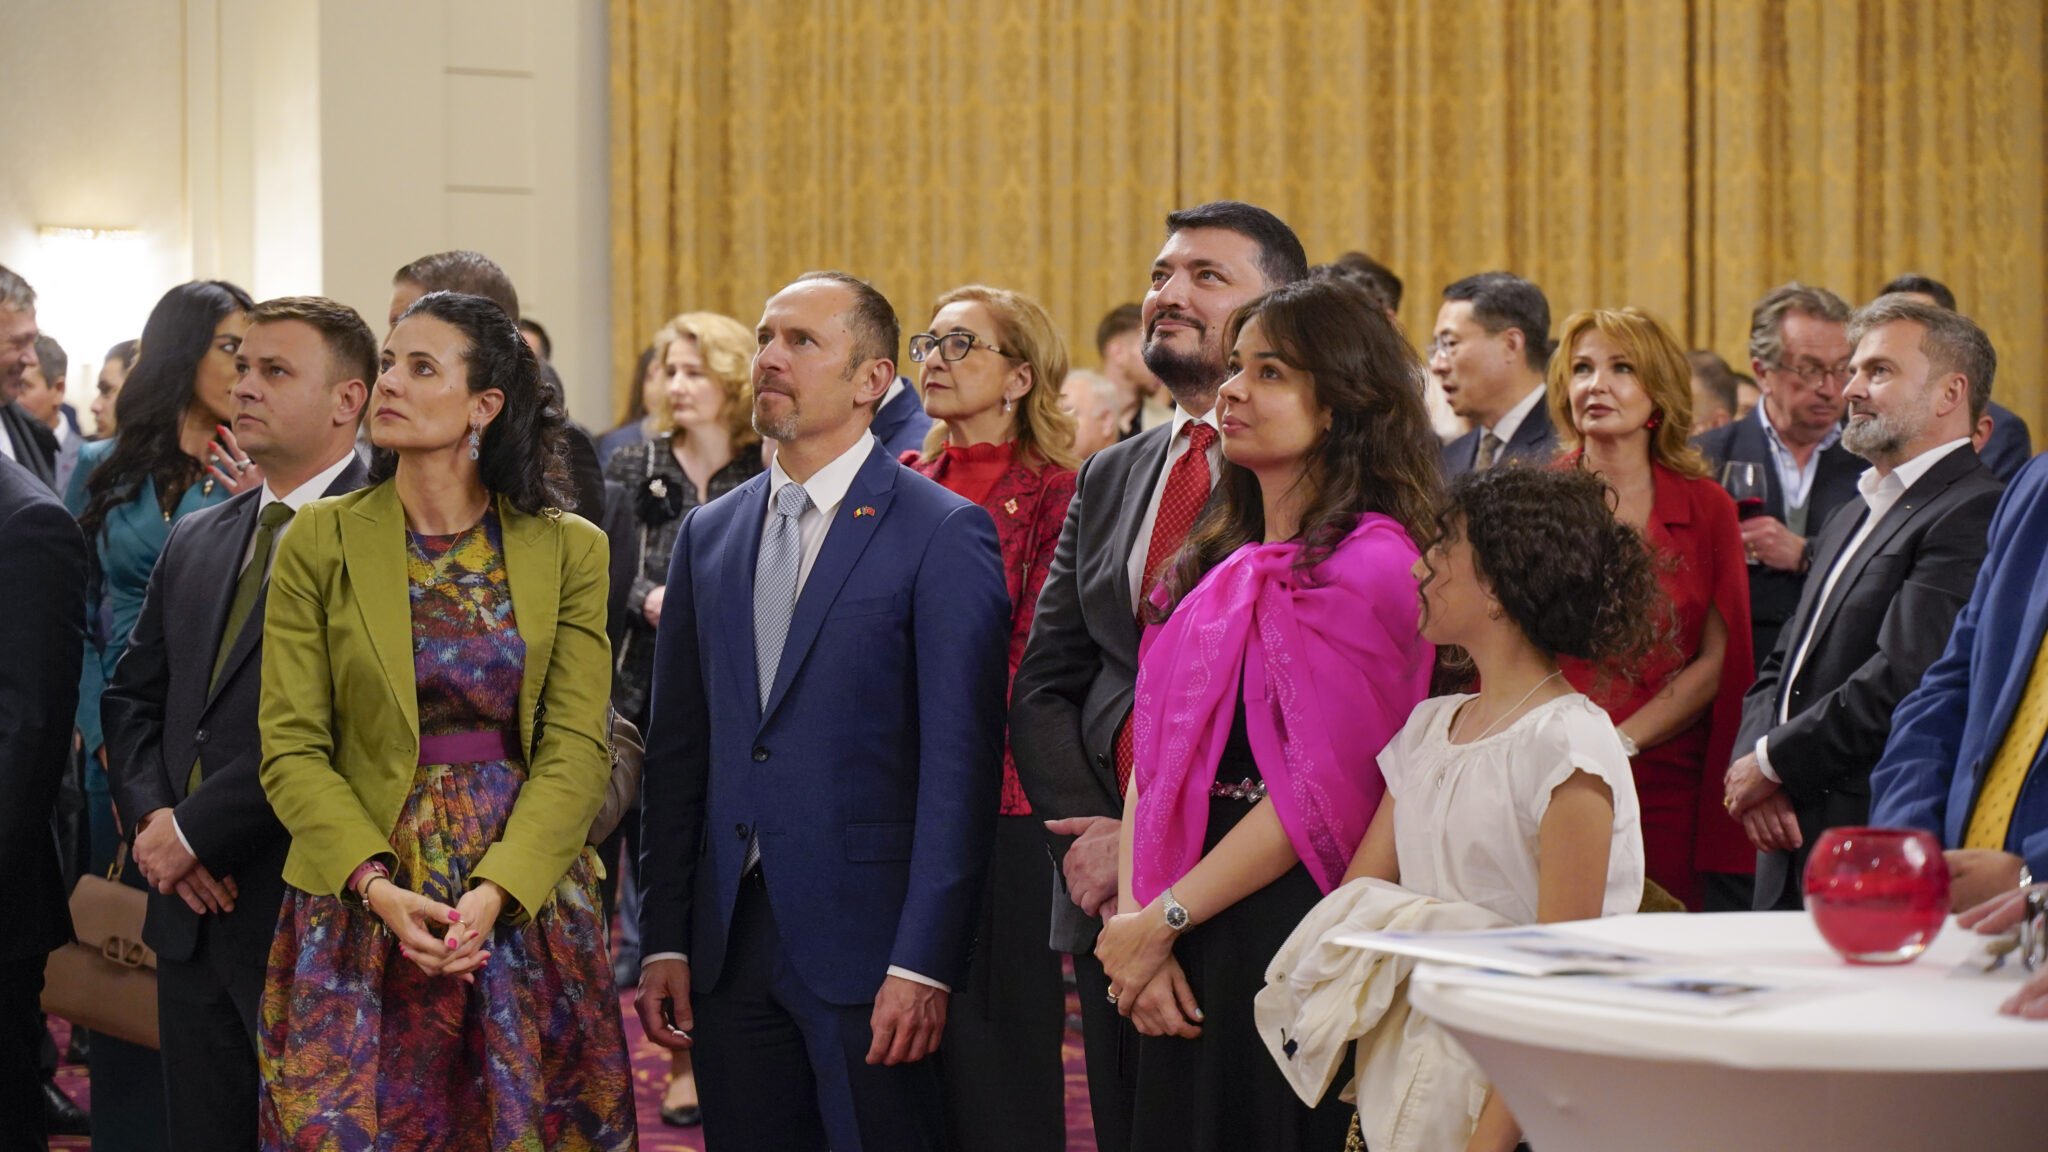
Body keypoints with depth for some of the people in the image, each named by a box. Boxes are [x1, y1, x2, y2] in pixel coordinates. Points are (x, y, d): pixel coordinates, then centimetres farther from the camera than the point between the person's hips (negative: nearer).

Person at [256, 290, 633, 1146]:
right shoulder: (321, 541, 1)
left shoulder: (568, 551, 2)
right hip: (358, 908, 0)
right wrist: (378, 887, -17)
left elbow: (576, 750, -4)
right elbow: (291, 747, -3)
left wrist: (493, 891, -18)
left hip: (527, 904, 0)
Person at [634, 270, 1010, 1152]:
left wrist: (924, 964, -15)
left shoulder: (943, 535, -5)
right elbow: (677, 750, 13)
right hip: (729, 940, 5)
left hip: (865, 940, -5)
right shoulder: (708, 535, 13)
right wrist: (663, 939, 6)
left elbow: (959, 764, -10)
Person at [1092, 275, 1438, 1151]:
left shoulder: (1369, 560, -11)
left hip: (1291, 922, -7)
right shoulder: (1214, 564, 13)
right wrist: (1134, 917, -5)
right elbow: (1156, 757, 10)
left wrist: (1162, 921, -11)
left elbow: (1323, 791, -15)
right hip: (1180, 946, 7)